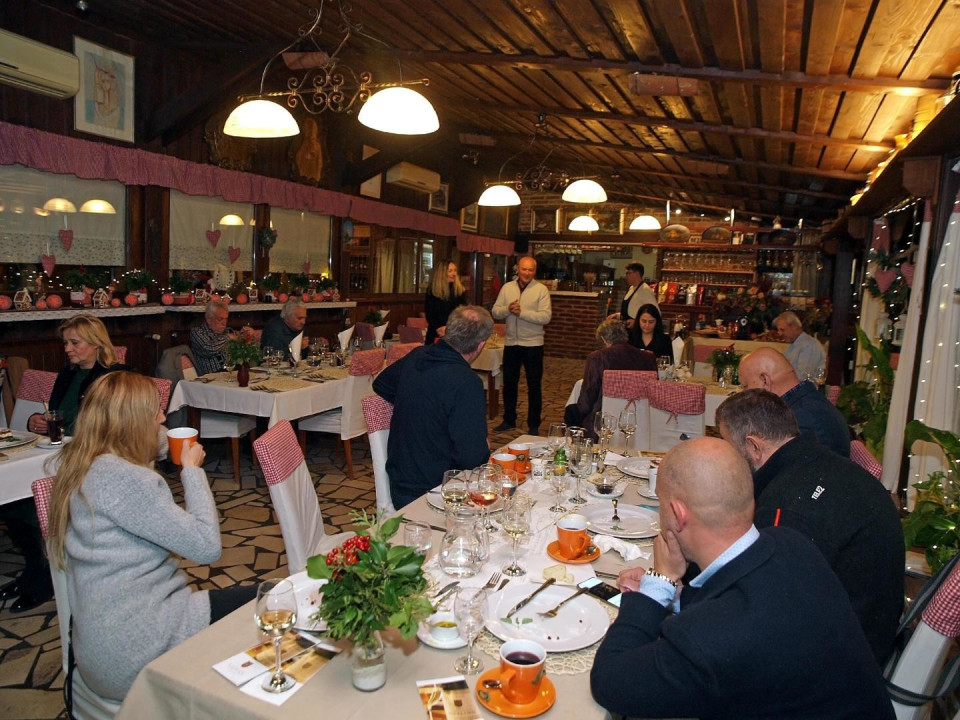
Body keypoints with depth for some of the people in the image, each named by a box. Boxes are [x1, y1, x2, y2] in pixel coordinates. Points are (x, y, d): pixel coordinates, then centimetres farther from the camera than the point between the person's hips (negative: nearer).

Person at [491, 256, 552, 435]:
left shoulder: (541, 289, -7)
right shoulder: (507, 288, 5)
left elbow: (545, 316, -18)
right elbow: (495, 312, 1)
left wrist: (522, 312, -23)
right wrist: (508, 309, -19)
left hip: (533, 344, -4)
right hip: (511, 343, 4)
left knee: (534, 386, 6)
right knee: (509, 384, 15)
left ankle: (534, 425, 18)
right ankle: (509, 420, 30)